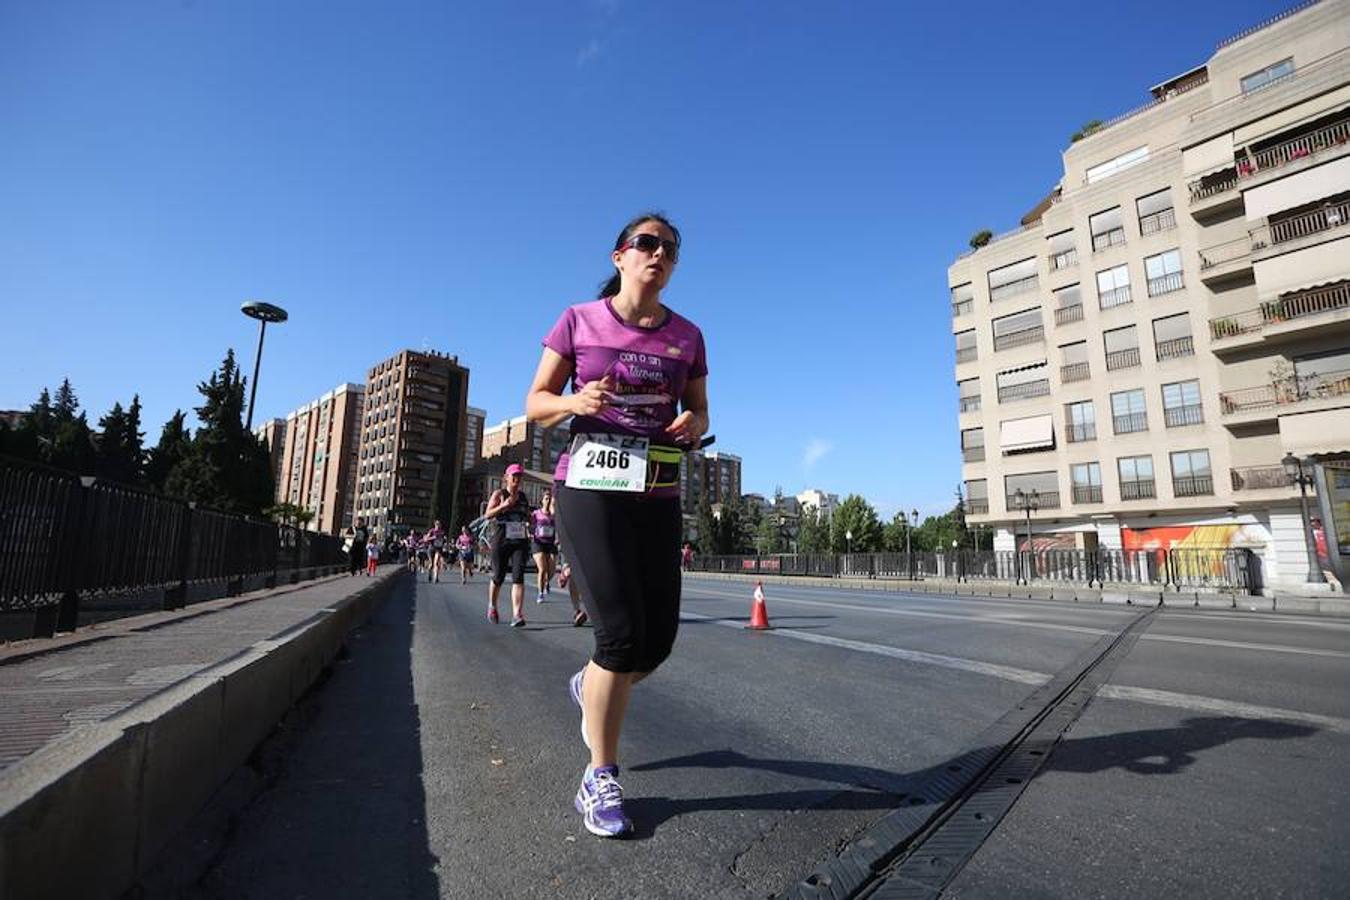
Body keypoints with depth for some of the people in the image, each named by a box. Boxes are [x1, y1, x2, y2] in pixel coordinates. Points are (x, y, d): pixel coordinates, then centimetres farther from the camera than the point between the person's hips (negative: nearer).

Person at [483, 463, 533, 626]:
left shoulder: (523, 496, 15)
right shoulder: (499, 493, 3)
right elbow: (487, 515, -6)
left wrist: (530, 521, 6)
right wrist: (504, 505, -18)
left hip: (520, 540, 3)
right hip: (501, 540, -2)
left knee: (518, 576, -11)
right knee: (498, 577, 6)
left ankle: (517, 615, -15)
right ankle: (492, 607, 33)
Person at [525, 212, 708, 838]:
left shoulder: (687, 336, 10)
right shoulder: (579, 321, 3)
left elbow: (699, 413, 17)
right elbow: (535, 404, 4)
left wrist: (693, 424, -7)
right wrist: (574, 402, -17)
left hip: (658, 496, 4)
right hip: (589, 487, -4)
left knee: (658, 640, 4)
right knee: (621, 633, -11)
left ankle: (591, 686, 39)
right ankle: (599, 781, 11)